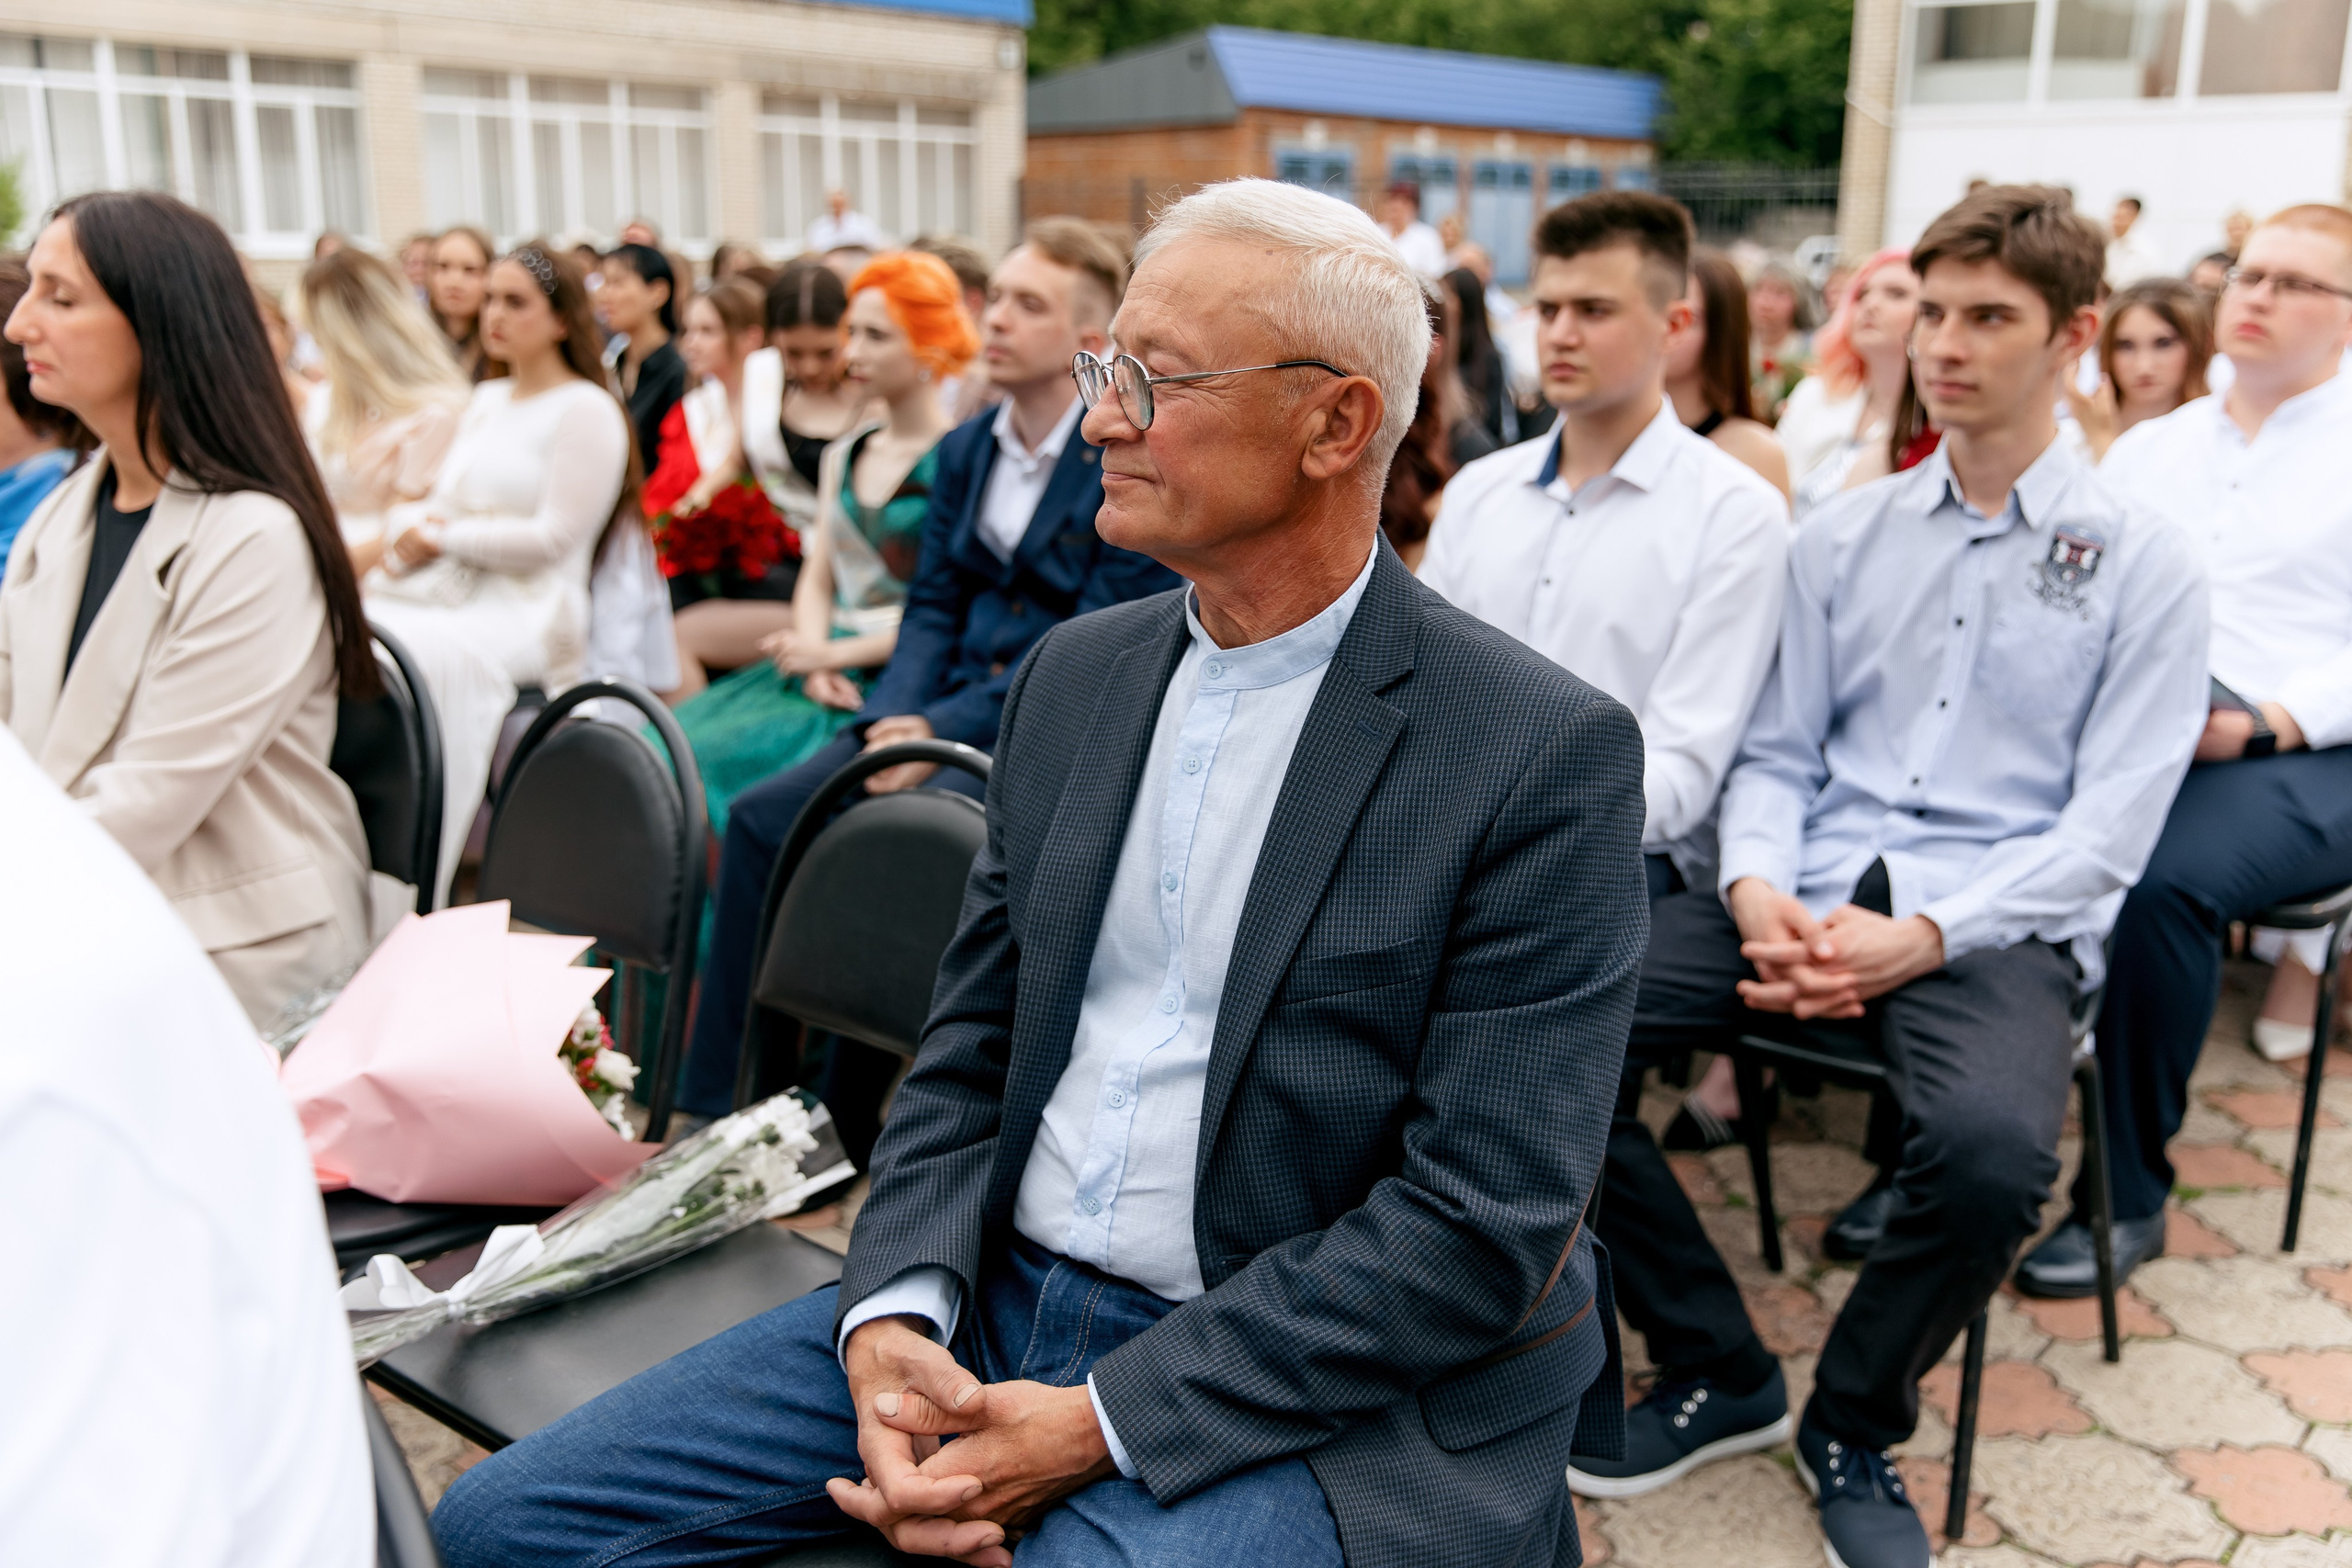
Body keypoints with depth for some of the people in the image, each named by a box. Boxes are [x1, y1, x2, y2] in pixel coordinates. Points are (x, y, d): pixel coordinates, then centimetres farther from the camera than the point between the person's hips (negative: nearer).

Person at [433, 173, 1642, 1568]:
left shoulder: (1545, 754, -13)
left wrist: (1097, 1423, -18)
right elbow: (973, 1047, 10)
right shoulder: (1075, 675, 8)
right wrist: (895, 1314, -8)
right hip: (992, 1309, 6)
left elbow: (1483, 1220, -16)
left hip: (1303, 1398, -5)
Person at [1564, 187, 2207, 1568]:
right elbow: (1776, 755, 13)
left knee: (1993, 1147, -36)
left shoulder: (2142, 565, 3)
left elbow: (2109, 830, -3)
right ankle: (1718, 1373, 0)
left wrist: (1921, 937, -17)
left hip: (1997, 927, -3)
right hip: (1810, 896, 4)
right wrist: (1761, 896, -9)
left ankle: (1856, 1423, -2)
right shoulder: (1843, 537, 13)